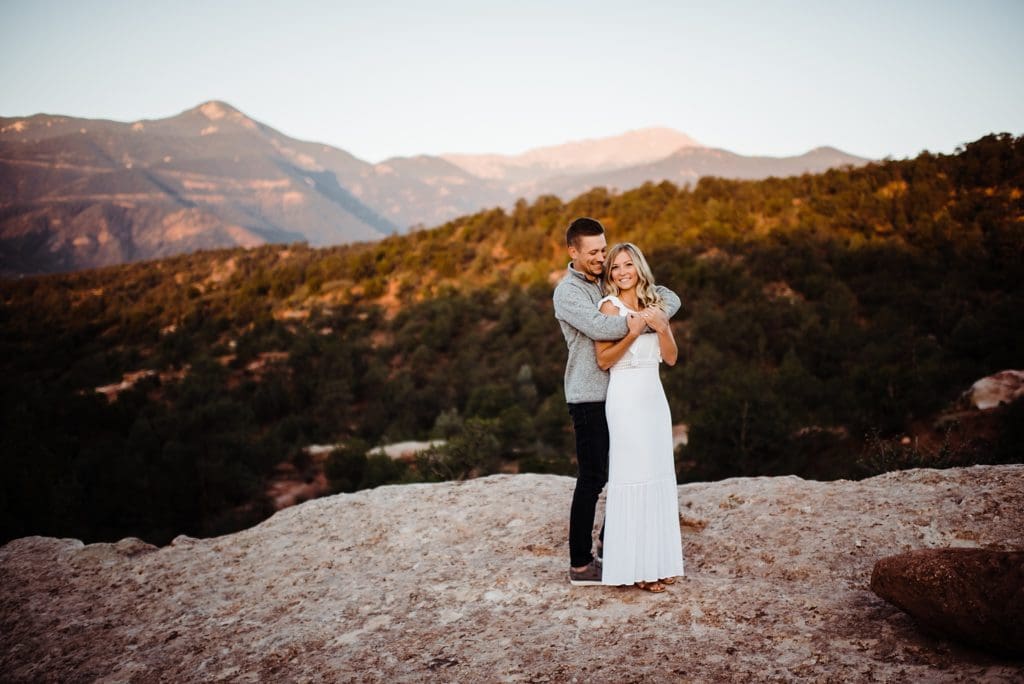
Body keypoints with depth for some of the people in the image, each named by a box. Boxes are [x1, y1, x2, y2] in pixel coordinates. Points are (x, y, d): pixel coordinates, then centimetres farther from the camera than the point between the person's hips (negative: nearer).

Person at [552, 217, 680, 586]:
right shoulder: (567, 292, -8)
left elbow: (668, 297, 8)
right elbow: (597, 327, -27)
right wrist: (637, 322, -16)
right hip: (589, 398, -7)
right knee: (591, 479, -2)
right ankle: (580, 563, 8)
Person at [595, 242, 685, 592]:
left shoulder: (655, 305, 12)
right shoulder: (610, 306, -6)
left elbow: (671, 357, 6)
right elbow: (603, 360, -12)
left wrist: (661, 327, -10)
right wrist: (634, 331, -20)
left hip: (655, 396, 7)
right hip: (626, 397, -7)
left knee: (659, 477, 9)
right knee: (633, 477, -5)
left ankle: (658, 561, 18)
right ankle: (634, 566, 3)